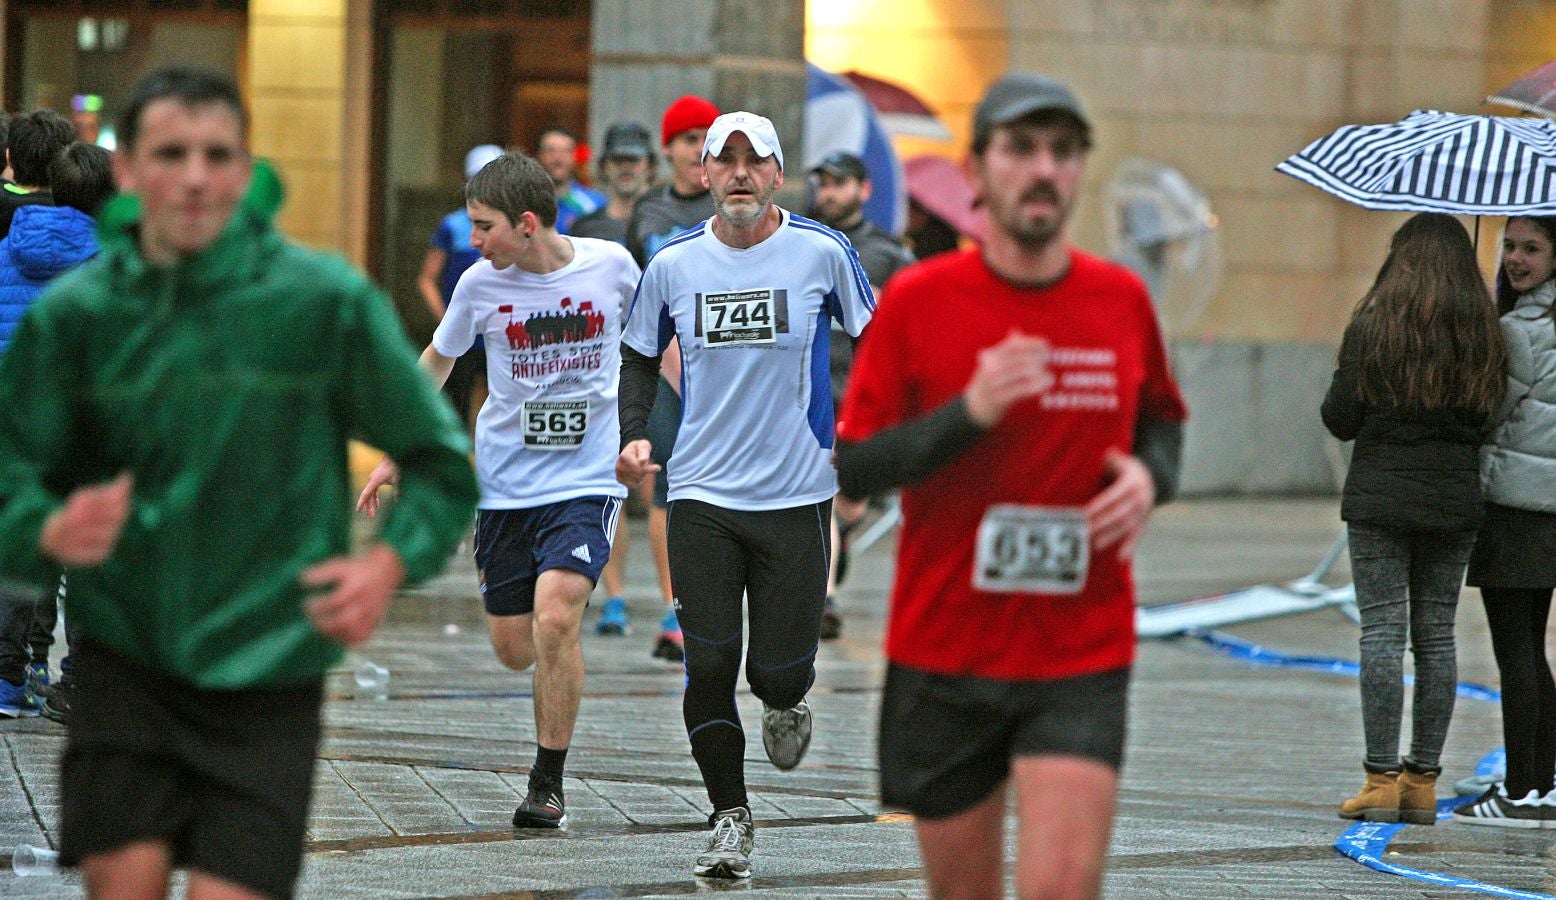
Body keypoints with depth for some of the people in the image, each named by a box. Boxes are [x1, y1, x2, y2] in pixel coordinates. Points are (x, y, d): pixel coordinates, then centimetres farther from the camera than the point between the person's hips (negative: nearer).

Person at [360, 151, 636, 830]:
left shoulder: (610, 265, -8)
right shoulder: (481, 284, -5)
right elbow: (436, 361, 13)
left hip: (589, 478, -2)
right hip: (506, 484, 3)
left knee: (554, 620, -21)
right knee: (514, 649, 3)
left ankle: (548, 783, -7)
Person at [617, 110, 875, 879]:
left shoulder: (821, 252, -4)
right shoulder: (672, 265, 2)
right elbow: (639, 357, 16)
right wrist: (634, 437, -1)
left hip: (797, 493, -1)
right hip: (701, 495, 1)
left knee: (781, 667, 0)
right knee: (709, 665, -5)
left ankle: (785, 705, 38)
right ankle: (730, 821, 9)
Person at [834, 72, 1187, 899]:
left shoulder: (1122, 301, 2)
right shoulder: (915, 301, -4)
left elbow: (1161, 419, 20)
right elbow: (852, 468, -6)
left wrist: (1150, 476, -3)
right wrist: (969, 413, -22)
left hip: (1083, 654, 0)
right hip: (944, 654, 0)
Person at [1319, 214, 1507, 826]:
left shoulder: (1374, 324, -6)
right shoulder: (1484, 334, 4)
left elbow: (1340, 419, -4)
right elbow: (1491, 417, 5)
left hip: (1381, 495, -3)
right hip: (1456, 499, 3)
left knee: (1382, 632, -3)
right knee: (1437, 636, 7)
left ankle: (1381, 778, -6)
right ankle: (1422, 781, 7)